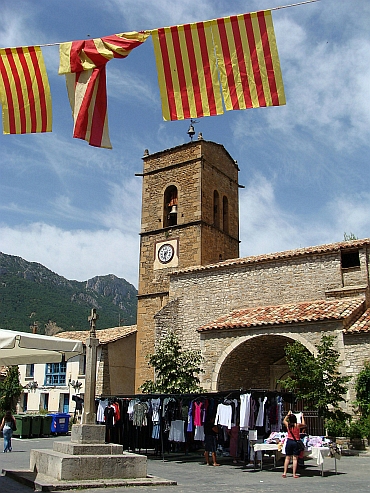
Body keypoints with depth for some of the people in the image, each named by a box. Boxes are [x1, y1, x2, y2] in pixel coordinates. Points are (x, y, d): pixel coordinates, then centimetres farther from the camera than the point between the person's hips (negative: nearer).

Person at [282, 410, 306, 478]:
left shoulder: (288, 425, -2)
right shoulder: (298, 425, -10)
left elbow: (284, 421, 22)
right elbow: (304, 425, 11)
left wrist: (288, 415, 32)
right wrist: (302, 417, 20)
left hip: (289, 441, 3)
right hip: (296, 442, -3)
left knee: (287, 458, 10)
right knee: (295, 458, 1)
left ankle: (284, 473, 11)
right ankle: (294, 474, 3)